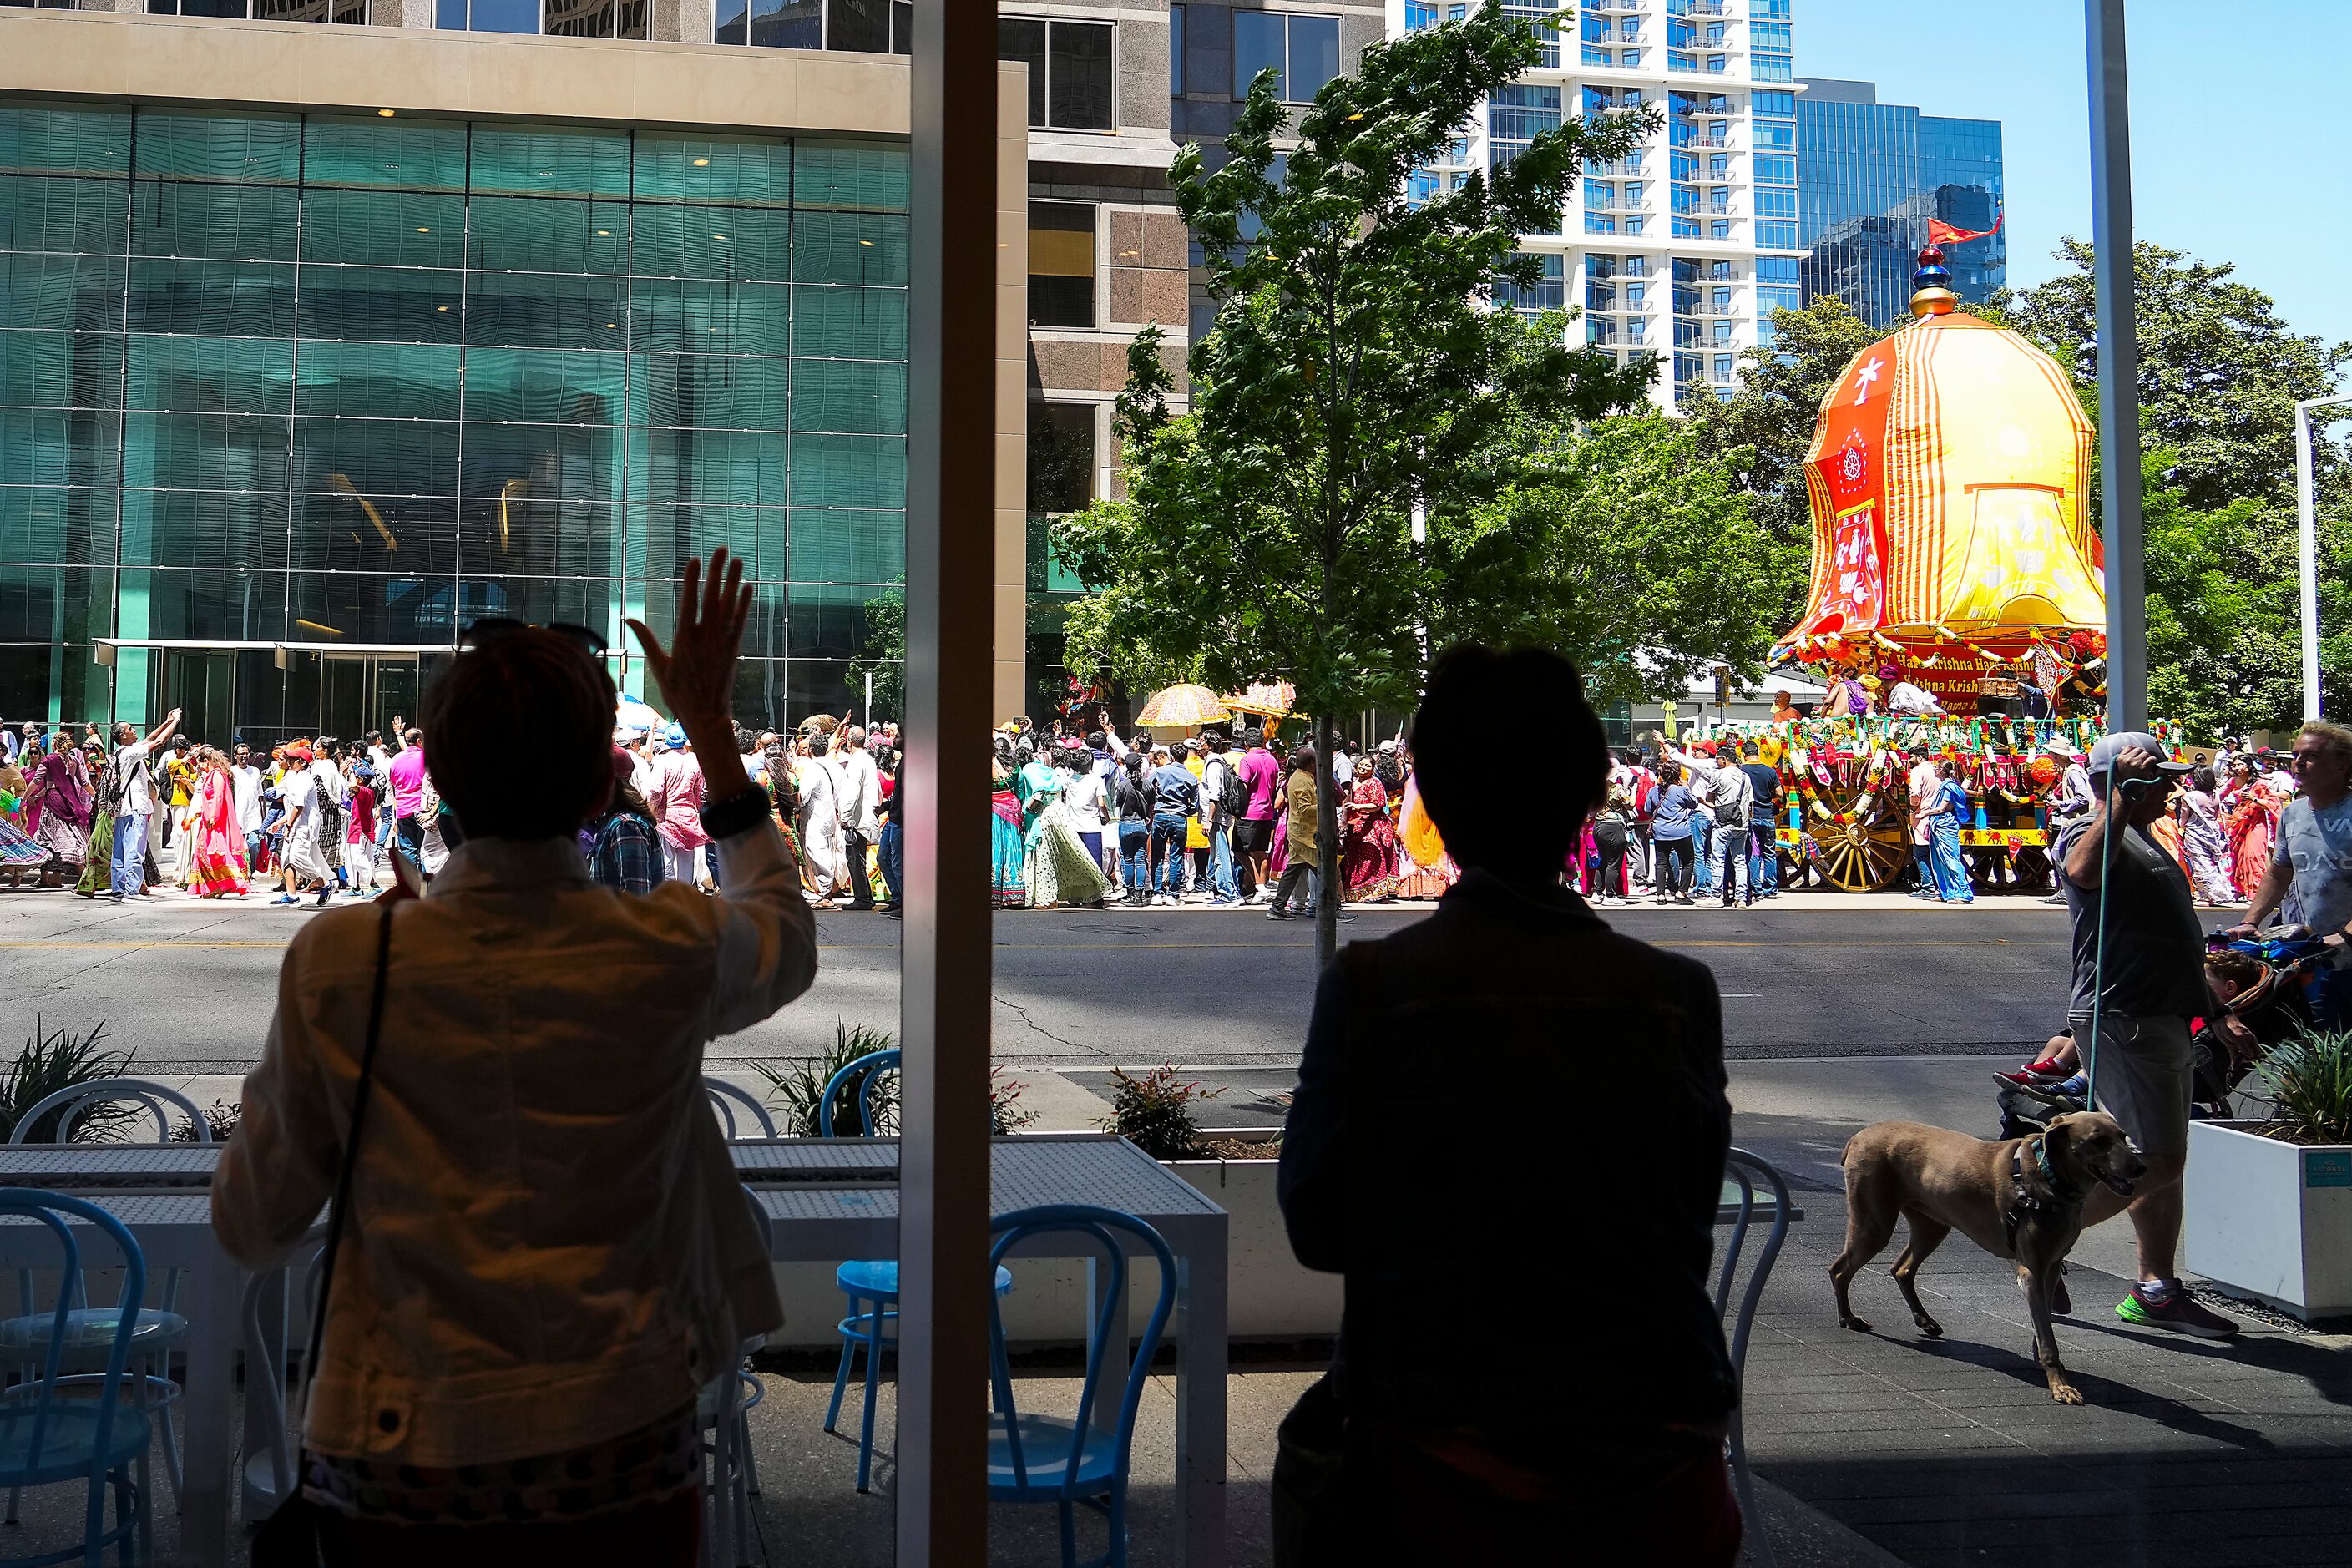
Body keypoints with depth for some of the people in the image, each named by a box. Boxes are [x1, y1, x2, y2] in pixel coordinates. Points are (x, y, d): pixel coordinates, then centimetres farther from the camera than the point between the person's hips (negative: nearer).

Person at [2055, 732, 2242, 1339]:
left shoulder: (2140, 839, 21)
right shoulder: (2090, 832, -12)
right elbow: (2084, 870, -40)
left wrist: (2216, 1013, 29)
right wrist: (2123, 795, -39)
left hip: (2162, 1018, 10)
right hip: (2123, 1019, -10)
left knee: (2162, 1162, 12)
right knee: (2157, 1163, -12)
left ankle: (2155, 1291, 18)